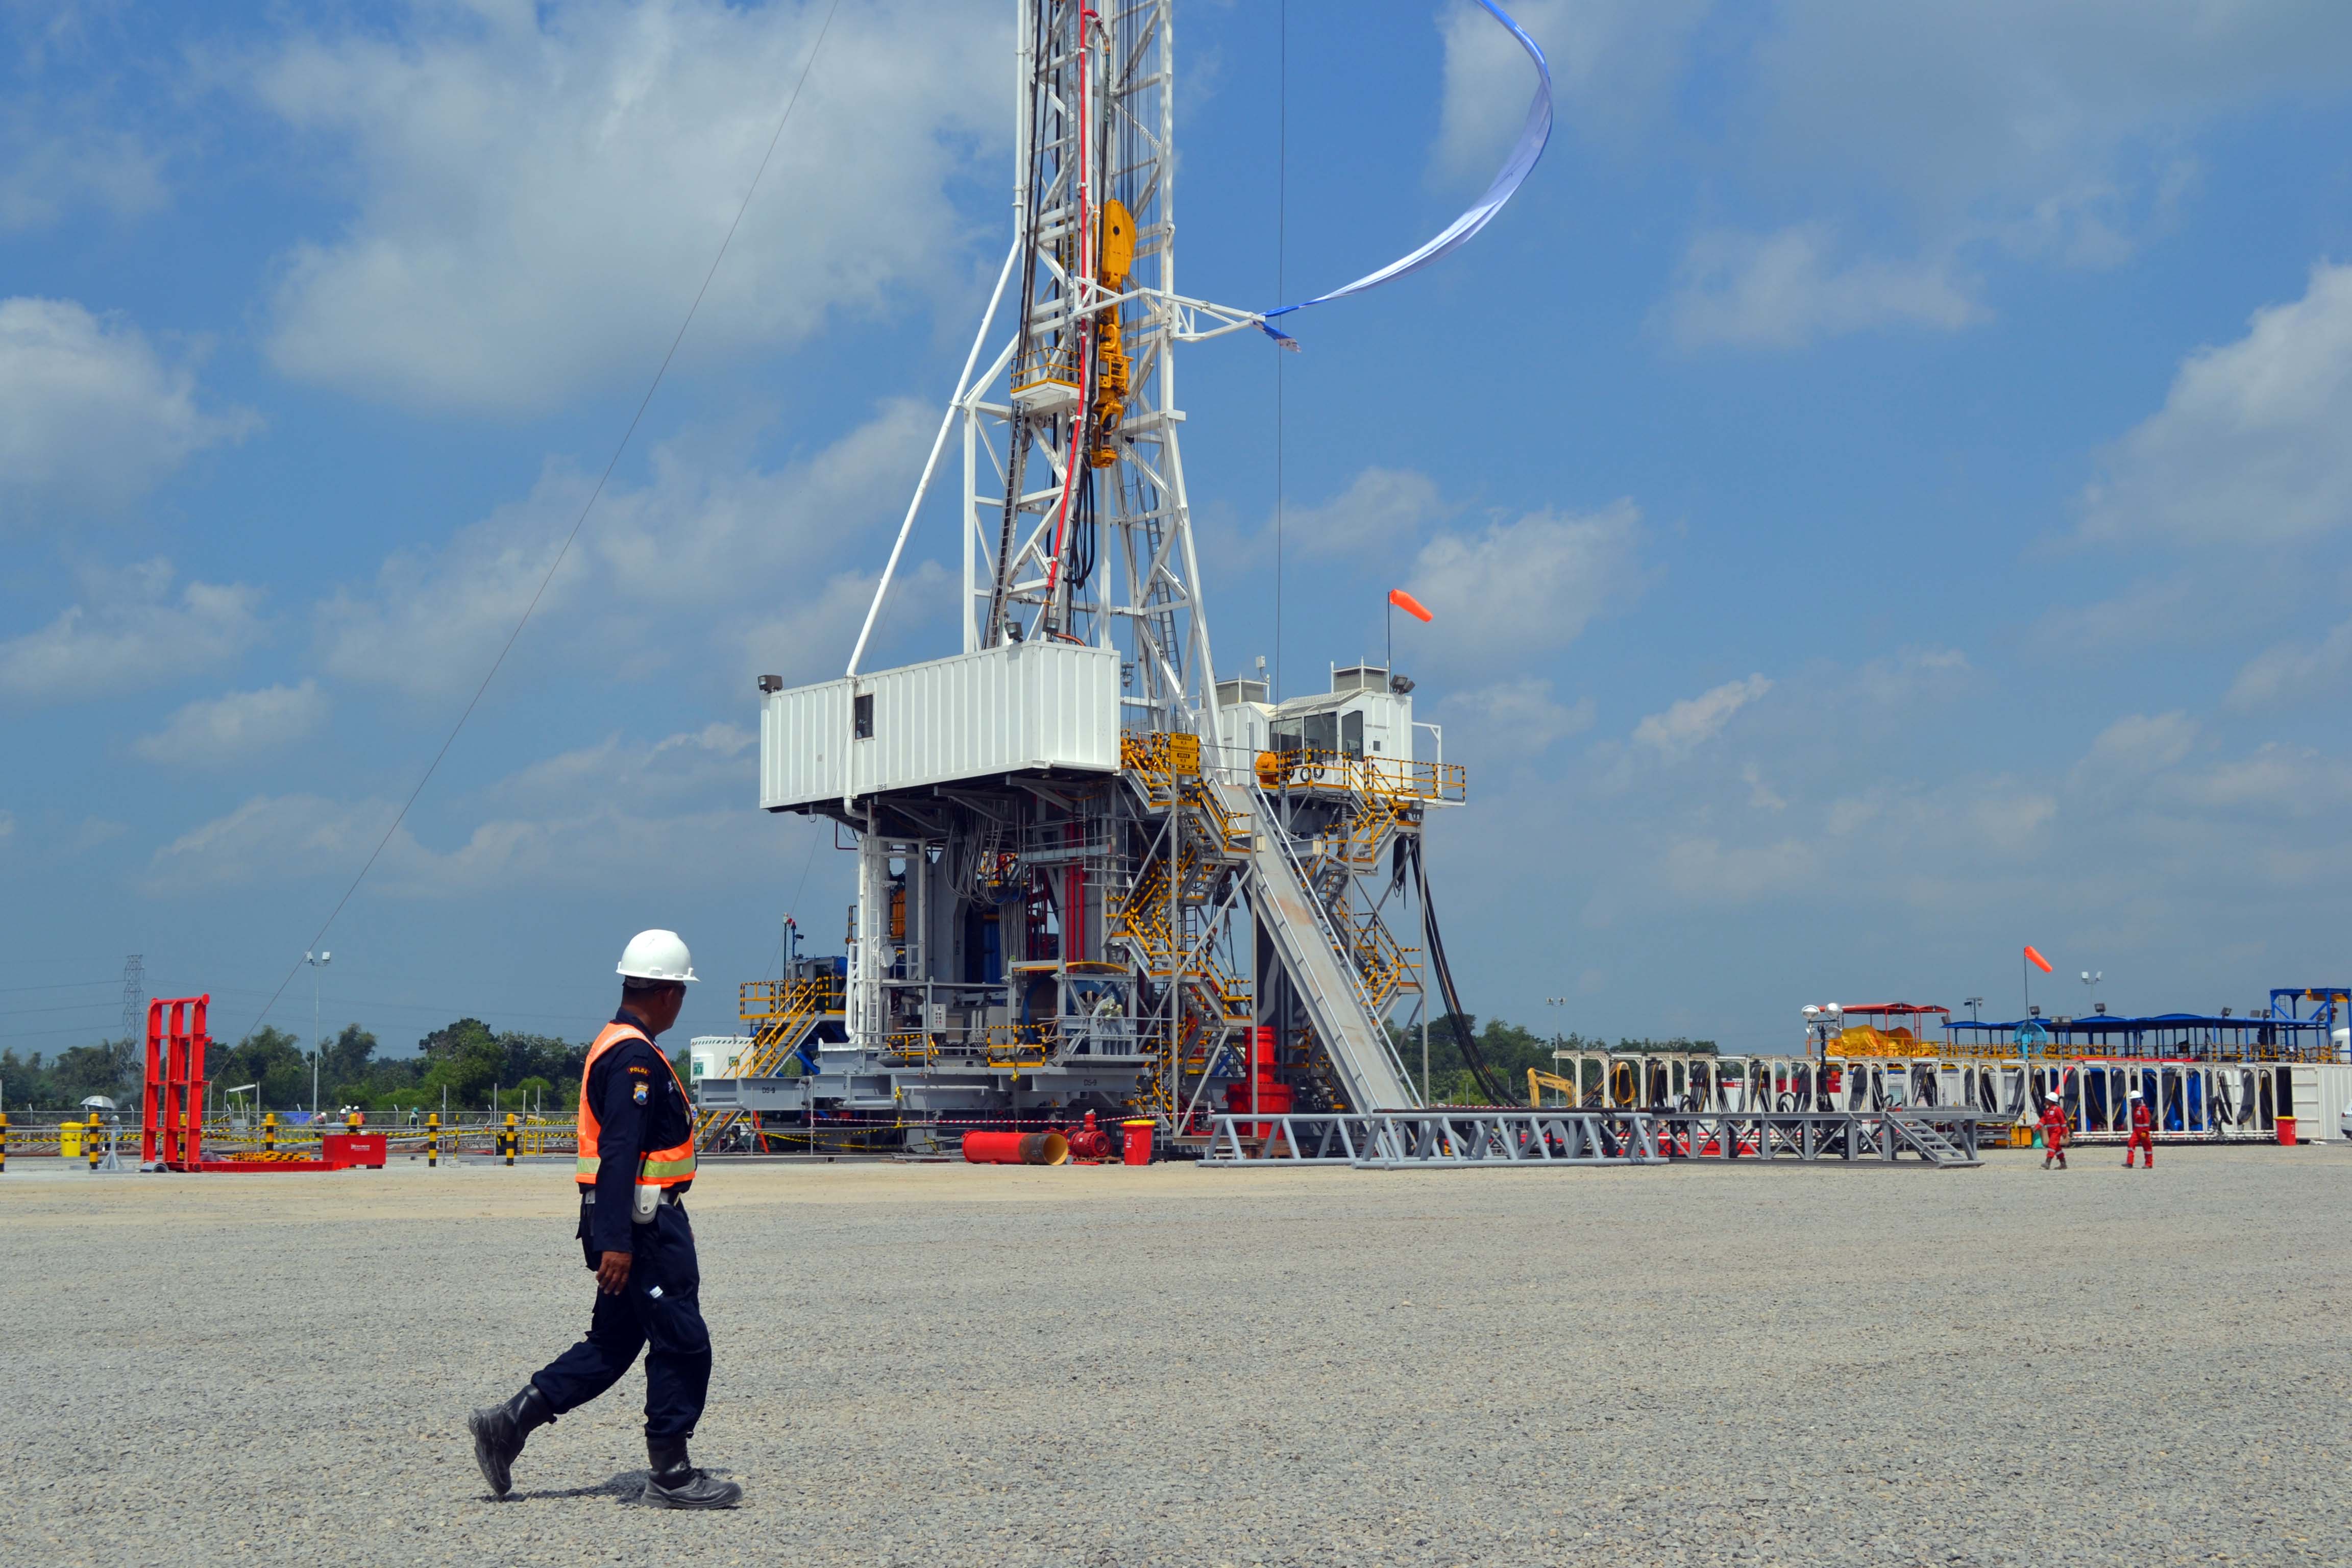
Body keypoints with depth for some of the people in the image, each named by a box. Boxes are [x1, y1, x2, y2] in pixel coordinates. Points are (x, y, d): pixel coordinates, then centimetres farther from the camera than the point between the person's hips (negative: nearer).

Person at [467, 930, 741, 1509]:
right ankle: (670, 1473, 5)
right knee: (683, 1346, -2)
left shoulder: (614, 1045, 16)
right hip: (644, 1223, -10)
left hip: (625, 1224, 10)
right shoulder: (635, 1058, -17)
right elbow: (618, 1153, -24)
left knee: (612, 1343, 14)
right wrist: (615, 1242, -28)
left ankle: (508, 1423, 12)